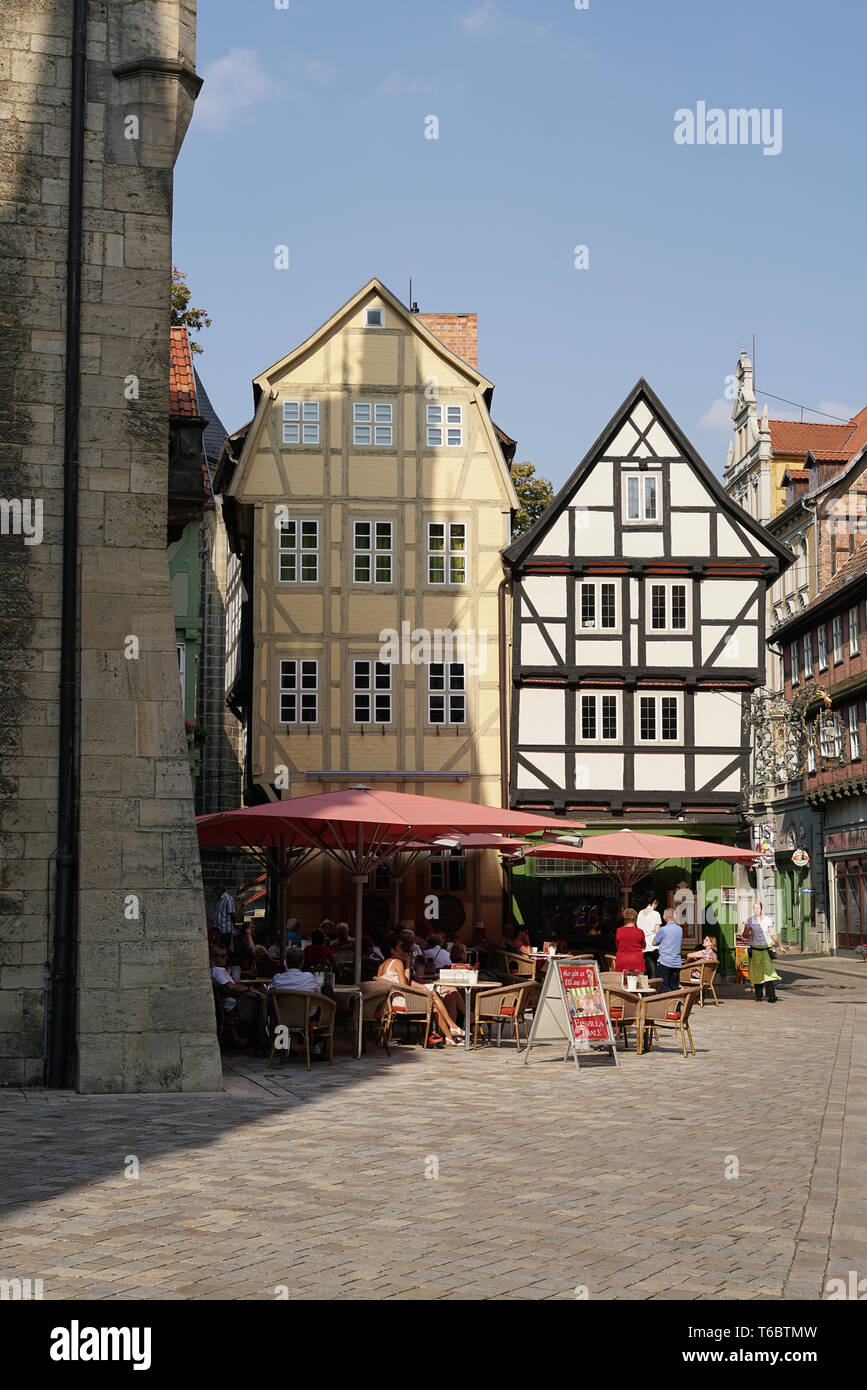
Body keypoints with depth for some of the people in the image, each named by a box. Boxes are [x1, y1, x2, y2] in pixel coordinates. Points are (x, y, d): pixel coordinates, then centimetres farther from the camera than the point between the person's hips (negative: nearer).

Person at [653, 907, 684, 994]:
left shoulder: (663, 930, -10)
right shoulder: (680, 929, 6)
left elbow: (654, 943, 1)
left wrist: (657, 932, 17)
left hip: (665, 962, -5)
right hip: (677, 963, 5)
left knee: (665, 988, -2)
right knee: (675, 988, 8)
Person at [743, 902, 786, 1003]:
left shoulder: (768, 920, 3)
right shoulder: (750, 920, 3)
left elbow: (773, 935, 8)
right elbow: (745, 934, 8)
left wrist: (780, 946, 4)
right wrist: (747, 936, -13)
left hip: (766, 949, -1)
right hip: (755, 949, 1)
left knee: (769, 971, -14)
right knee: (757, 973, 3)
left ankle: (771, 996, -17)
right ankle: (758, 995, 18)